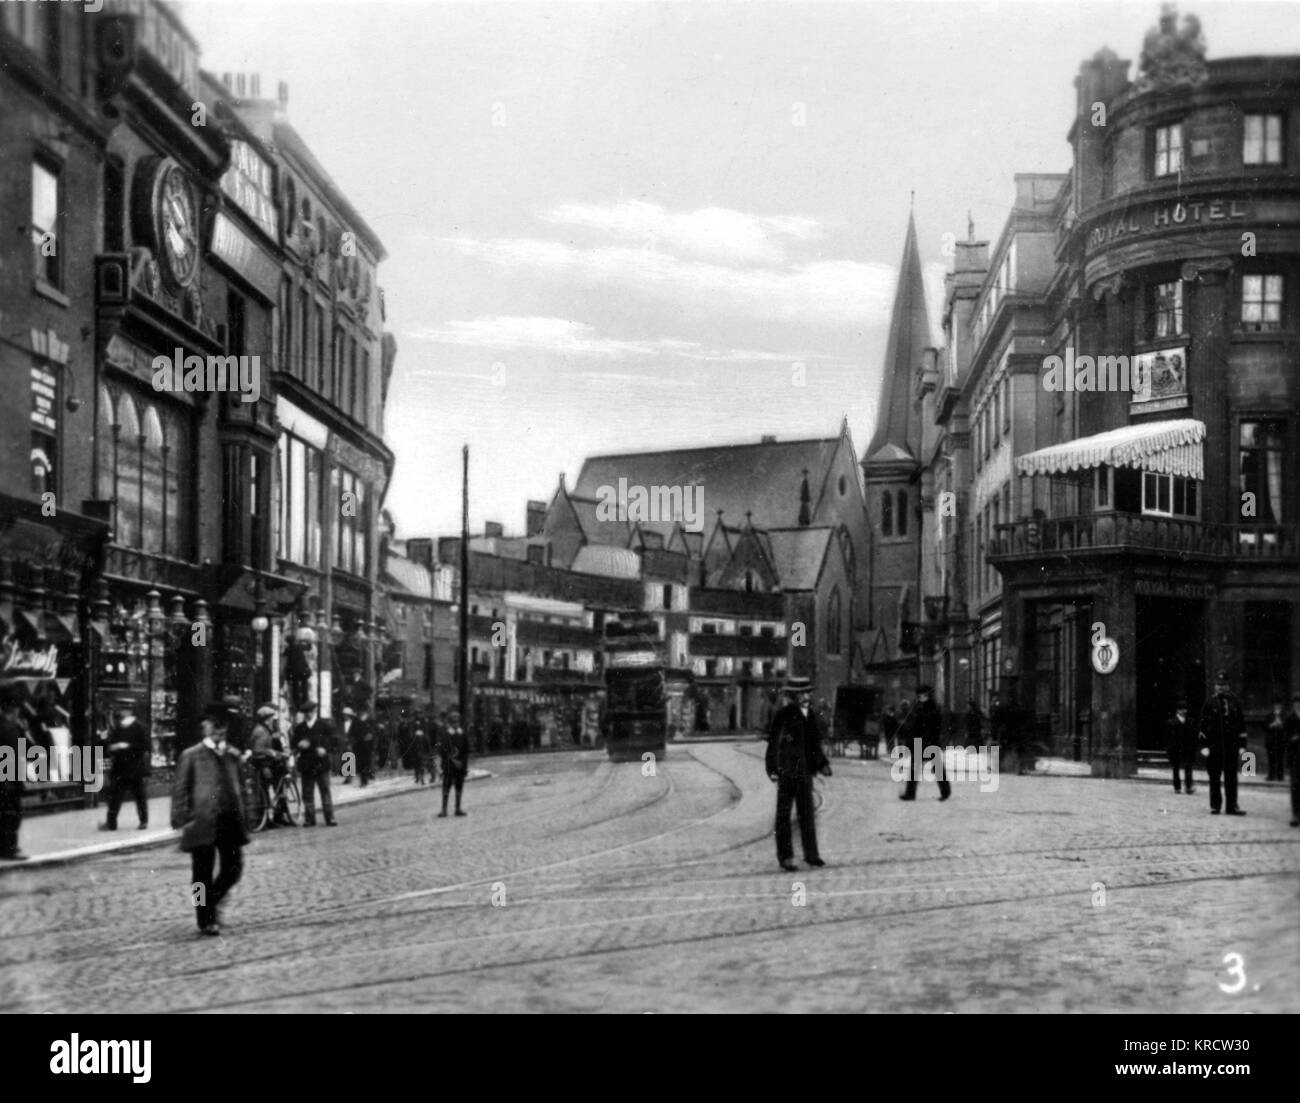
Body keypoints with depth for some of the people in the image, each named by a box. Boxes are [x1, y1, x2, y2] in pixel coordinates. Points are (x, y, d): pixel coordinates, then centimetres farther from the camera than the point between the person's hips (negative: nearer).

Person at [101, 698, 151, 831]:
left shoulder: (139, 727, -6)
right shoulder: (116, 727, 10)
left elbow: (147, 746, -12)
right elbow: (110, 742, 20)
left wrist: (128, 746, -19)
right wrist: (112, 748, -4)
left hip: (135, 768, -5)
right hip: (119, 766, 5)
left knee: (139, 795, 0)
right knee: (114, 795, 4)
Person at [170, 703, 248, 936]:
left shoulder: (233, 755, 13)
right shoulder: (191, 755, -1)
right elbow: (180, 790, -2)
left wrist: (240, 816, 15)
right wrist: (181, 821, -9)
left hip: (230, 820, 4)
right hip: (203, 822, -4)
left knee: (233, 868, 3)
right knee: (202, 874, 2)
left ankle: (210, 902, 27)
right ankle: (206, 920, 13)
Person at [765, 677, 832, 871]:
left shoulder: (812, 715, 8)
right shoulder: (784, 716, -11)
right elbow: (773, 744, -12)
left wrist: (822, 764, 8)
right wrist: (773, 770, -18)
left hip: (805, 771, 6)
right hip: (787, 772, -6)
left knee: (807, 813, 11)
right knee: (784, 814, 3)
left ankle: (811, 853, 20)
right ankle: (785, 857, 8)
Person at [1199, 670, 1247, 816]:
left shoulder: (1234, 703, 8)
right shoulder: (1209, 704, 3)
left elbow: (1241, 725, 9)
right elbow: (1203, 726, 1)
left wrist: (1241, 746, 3)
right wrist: (1204, 746, -7)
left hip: (1231, 746, 1)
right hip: (1213, 747, -1)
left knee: (1231, 778, 1)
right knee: (1214, 779, 4)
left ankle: (1232, 806, 4)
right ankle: (1215, 805, 10)